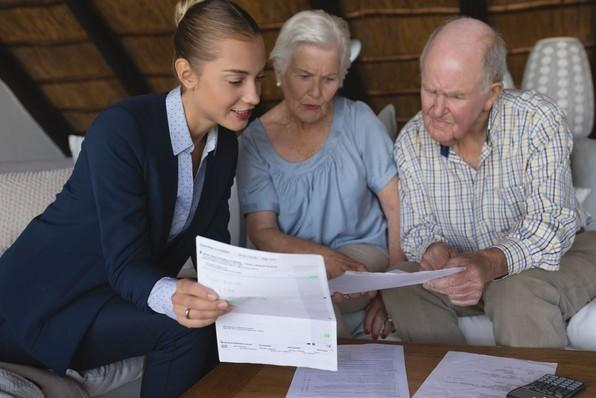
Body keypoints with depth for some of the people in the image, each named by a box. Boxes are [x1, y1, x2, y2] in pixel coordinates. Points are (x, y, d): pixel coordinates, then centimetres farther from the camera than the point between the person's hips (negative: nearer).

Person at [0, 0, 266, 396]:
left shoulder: (225, 144, -3)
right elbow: (125, 263, -27)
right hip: (44, 299, -6)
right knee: (184, 328, -25)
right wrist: (172, 297, -48)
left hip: (122, 292, 7)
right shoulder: (122, 129, -26)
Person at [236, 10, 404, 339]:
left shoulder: (358, 121, -2)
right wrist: (323, 256, -26)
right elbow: (262, 232, -7)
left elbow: (397, 209, -1)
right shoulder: (255, 140, -2)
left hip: (362, 253, -1)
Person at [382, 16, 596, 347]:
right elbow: (417, 229, -3)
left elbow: (550, 224, -26)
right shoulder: (411, 141, -8)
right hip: (463, 267, 4)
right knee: (399, 289, -20)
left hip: (552, 258, -3)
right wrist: (433, 251, -28)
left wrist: (491, 264, -44)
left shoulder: (538, 122, -20)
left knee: (520, 294, -35)